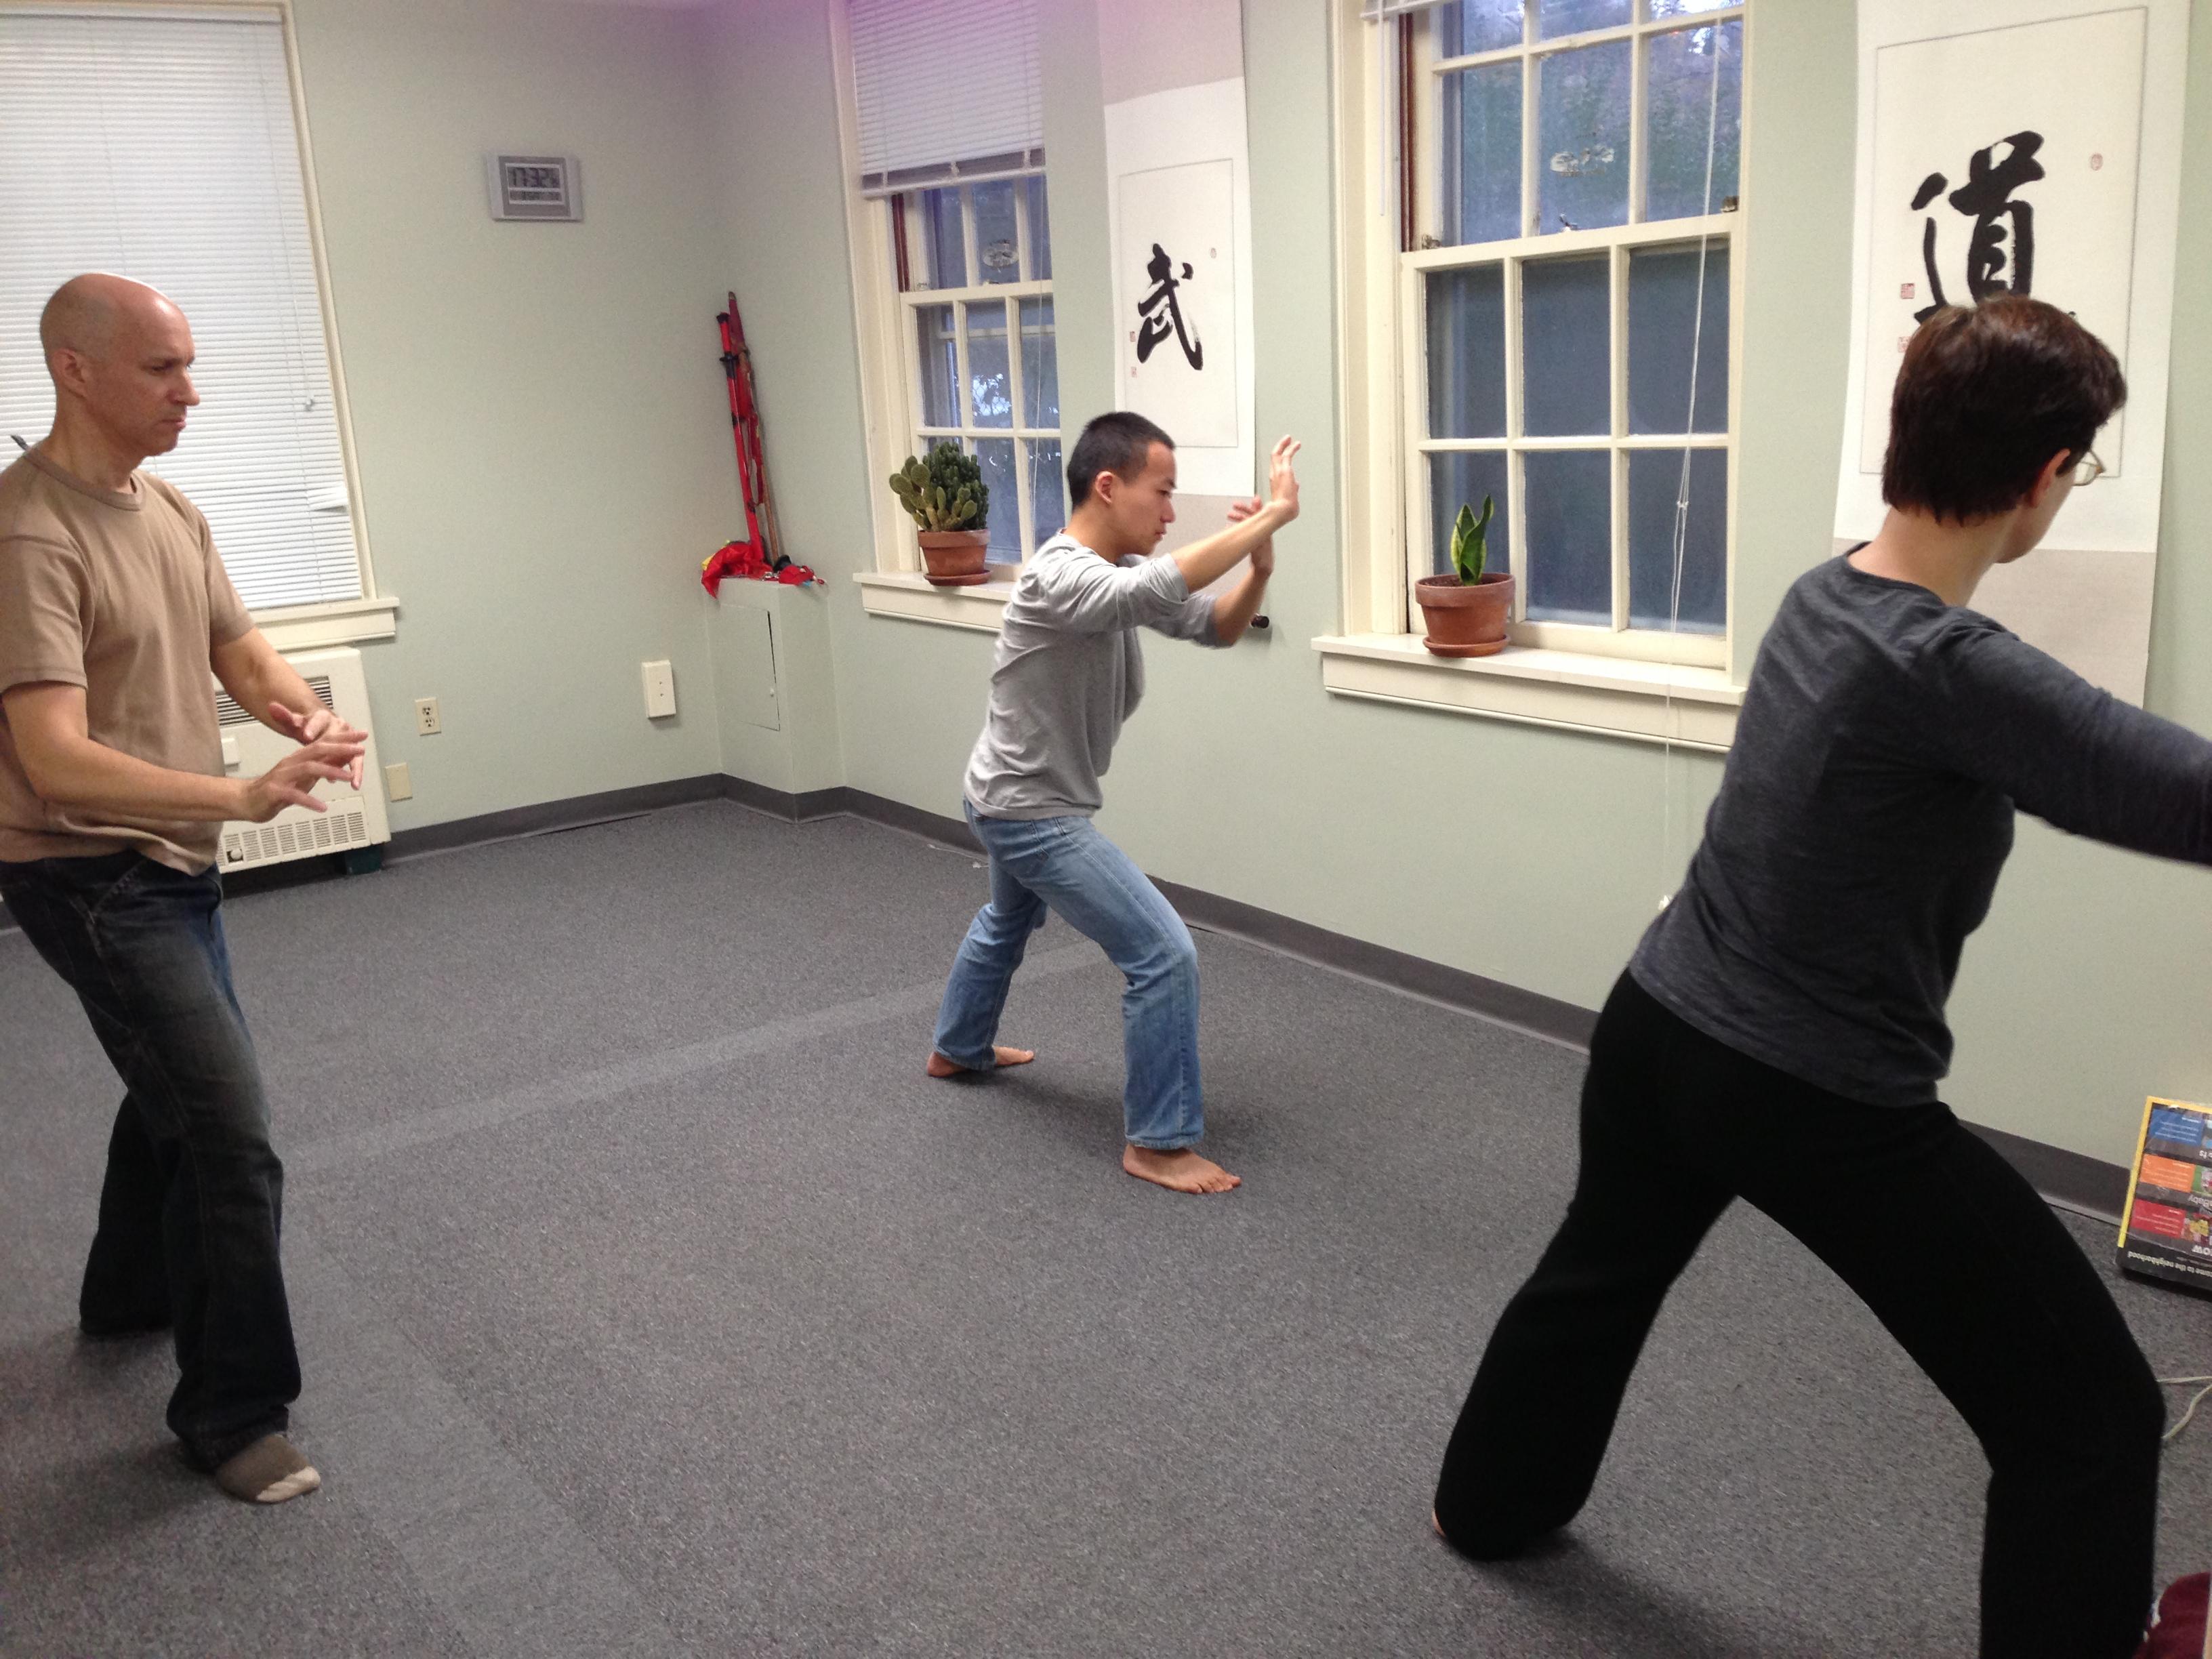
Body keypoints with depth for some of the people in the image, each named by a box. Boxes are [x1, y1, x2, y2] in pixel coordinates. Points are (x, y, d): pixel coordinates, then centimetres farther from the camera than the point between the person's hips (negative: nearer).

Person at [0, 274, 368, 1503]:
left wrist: (306, 713, -19)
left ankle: (131, 1293, 49)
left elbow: (244, 655, 4)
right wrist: (246, 798, -43)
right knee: (235, 1136, -10)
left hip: (176, 864, 10)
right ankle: (236, 1409, 6)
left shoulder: (170, 509, 5)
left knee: (181, 1088, 26)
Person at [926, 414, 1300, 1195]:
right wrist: (1271, 515, -42)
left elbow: (1215, 627, 0)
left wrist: (1259, 568, -19)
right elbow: (1163, 591, -47)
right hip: (1031, 812, -11)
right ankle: (1157, 1143, -1)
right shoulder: (1058, 577, -29)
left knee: (1008, 923, 35)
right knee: (1165, 955, -12)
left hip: (1016, 802, 11)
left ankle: (957, 1048, 59)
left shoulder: (1120, 572, 0)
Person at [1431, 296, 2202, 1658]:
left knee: (1598, 1273, 33)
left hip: (1658, 1027, 9)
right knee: (2091, 1417, 8)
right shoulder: (1954, 671, -27)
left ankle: (1489, 1504, 55)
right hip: (1823, 1107, -8)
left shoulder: (1824, 596, -1)